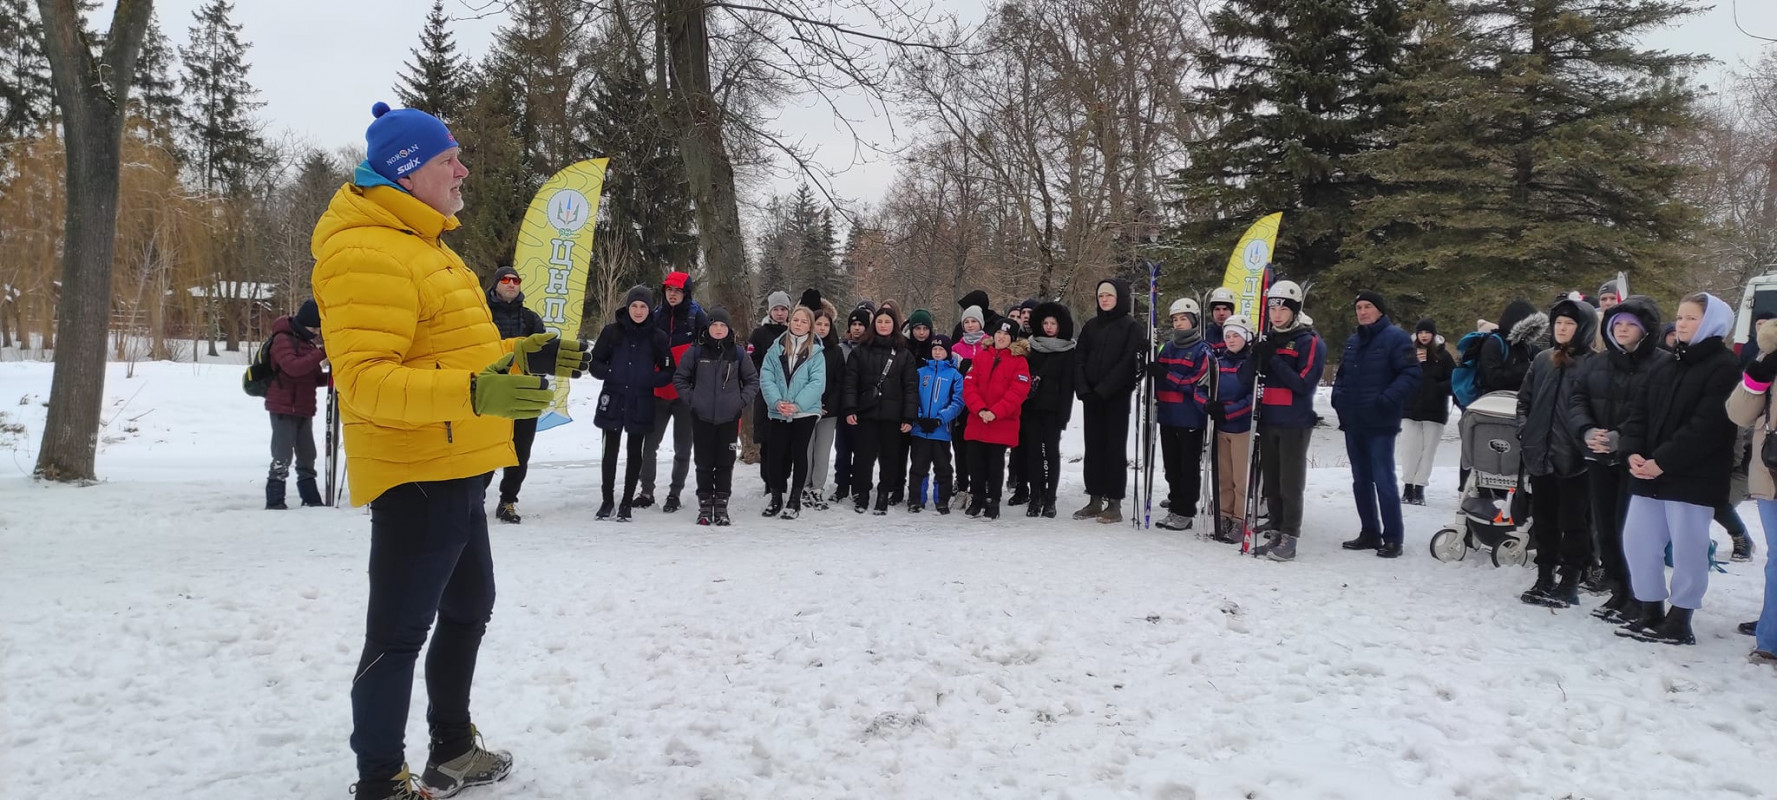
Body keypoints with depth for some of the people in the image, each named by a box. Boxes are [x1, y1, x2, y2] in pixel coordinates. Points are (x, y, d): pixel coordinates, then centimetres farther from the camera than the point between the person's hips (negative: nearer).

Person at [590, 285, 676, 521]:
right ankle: (607, 500, 17)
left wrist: (650, 380, -13)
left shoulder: (657, 337, 1)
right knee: (610, 450, 4)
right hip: (613, 400, 0)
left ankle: (627, 502, 17)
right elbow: (595, 362, 6)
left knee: (634, 452, 7)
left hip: (641, 403, 0)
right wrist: (609, 373, -14)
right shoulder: (612, 331, 2)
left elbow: (668, 372, 5)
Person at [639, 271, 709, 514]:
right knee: (650, 443, 6)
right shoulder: (656, 315, 7)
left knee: (682, 447, 6)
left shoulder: (697, 316, -3)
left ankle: (674, 493, 18)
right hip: (658, 391, 3)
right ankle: (647, 491, 18)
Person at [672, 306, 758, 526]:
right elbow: (679, 378, 9)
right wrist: (691, 398, -1)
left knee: (725, 463, 4)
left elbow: (752, 380, 11)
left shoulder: (738, 353, 3)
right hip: (702, 417, 0)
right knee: (704, 463, 4)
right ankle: (704, 505, 13)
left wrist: (742, 401, 0)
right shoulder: (696, 352, 1)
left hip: (729, 417, 0)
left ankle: (721, 506, 12)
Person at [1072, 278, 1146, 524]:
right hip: (1092, 396, 5)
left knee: (1115, 447, -2)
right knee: (1093, 446, 6)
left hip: (1117, 396, -5)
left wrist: (1103, 390, -17)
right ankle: (1095, 500, 13)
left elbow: (1128, 363, -11)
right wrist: (1083, 389, -7)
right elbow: (1079, 360, 9)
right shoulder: (1091, 326, 13)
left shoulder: (1132, 328, -1)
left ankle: (1114, 503, 2)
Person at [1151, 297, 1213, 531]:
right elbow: (1158, 379, 18)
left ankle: (1185, 513, 6)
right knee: (1171, 465, 11)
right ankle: (1175, 505, 20)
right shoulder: (1167, 348, 13)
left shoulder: (1203, 351, -6)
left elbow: (1196, 384, -15)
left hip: (1191, 419, -6)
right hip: (1168, 416, 6)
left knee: (1189, 466, 1)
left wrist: (1165, 374, -19)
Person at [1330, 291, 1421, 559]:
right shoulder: (1352, 341, 15)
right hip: (1352, 423, 7)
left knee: (1383, 479, -7)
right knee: (1361, 480, 12)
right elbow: (1342, 374, 25)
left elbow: (1411, 374, -14)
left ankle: (1393, 538, 0)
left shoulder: (1395, 337, -6)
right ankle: (1369, 533, 21)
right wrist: (1339, 396, 7)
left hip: (1380, 424, -7)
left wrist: (1387, 400, -23)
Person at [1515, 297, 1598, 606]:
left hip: (1573, 459, -5)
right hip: (1540, 455, 6)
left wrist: (1587, 439, -15)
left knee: (1573, 522, 3)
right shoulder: (1542, 360, 11)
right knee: (1543, 519, 13)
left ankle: (1569, 583, 12)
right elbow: (1524, 399, 18)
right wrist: (1524, 431, 7)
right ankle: (1544, 578, 23)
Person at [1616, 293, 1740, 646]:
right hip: (1649, 474, 7)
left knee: (1687, 548, 1)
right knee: (1637, 540, 8)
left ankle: (1679, 620, 12)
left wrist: (1663, 462, -19)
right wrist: (1633, 452, -6)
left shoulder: (1724, 367, -7)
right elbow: (1639, 411, 11)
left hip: (1693, 478, -7)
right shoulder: (1664, 367, 16)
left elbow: (1708, 426, -16)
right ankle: (1651, 613, 20)